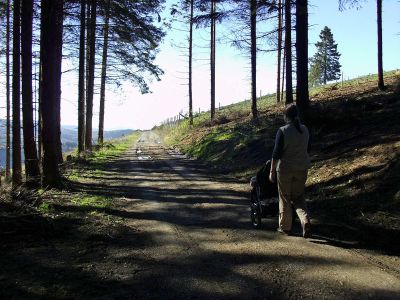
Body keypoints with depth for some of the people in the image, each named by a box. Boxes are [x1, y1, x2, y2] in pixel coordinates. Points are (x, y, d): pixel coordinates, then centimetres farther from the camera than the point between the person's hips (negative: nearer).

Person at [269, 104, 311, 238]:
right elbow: (307, 149, 11)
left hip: (285, 168, -4)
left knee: (285, 197, 11)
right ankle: (306, 221, -5)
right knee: (298, 197, 17)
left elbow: (276, 153, -15)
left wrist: (272, 171, -8)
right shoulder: (305, 130, 2)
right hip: (302, 167, 5)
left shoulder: (283, 131, -15)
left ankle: (285, 227, 21)